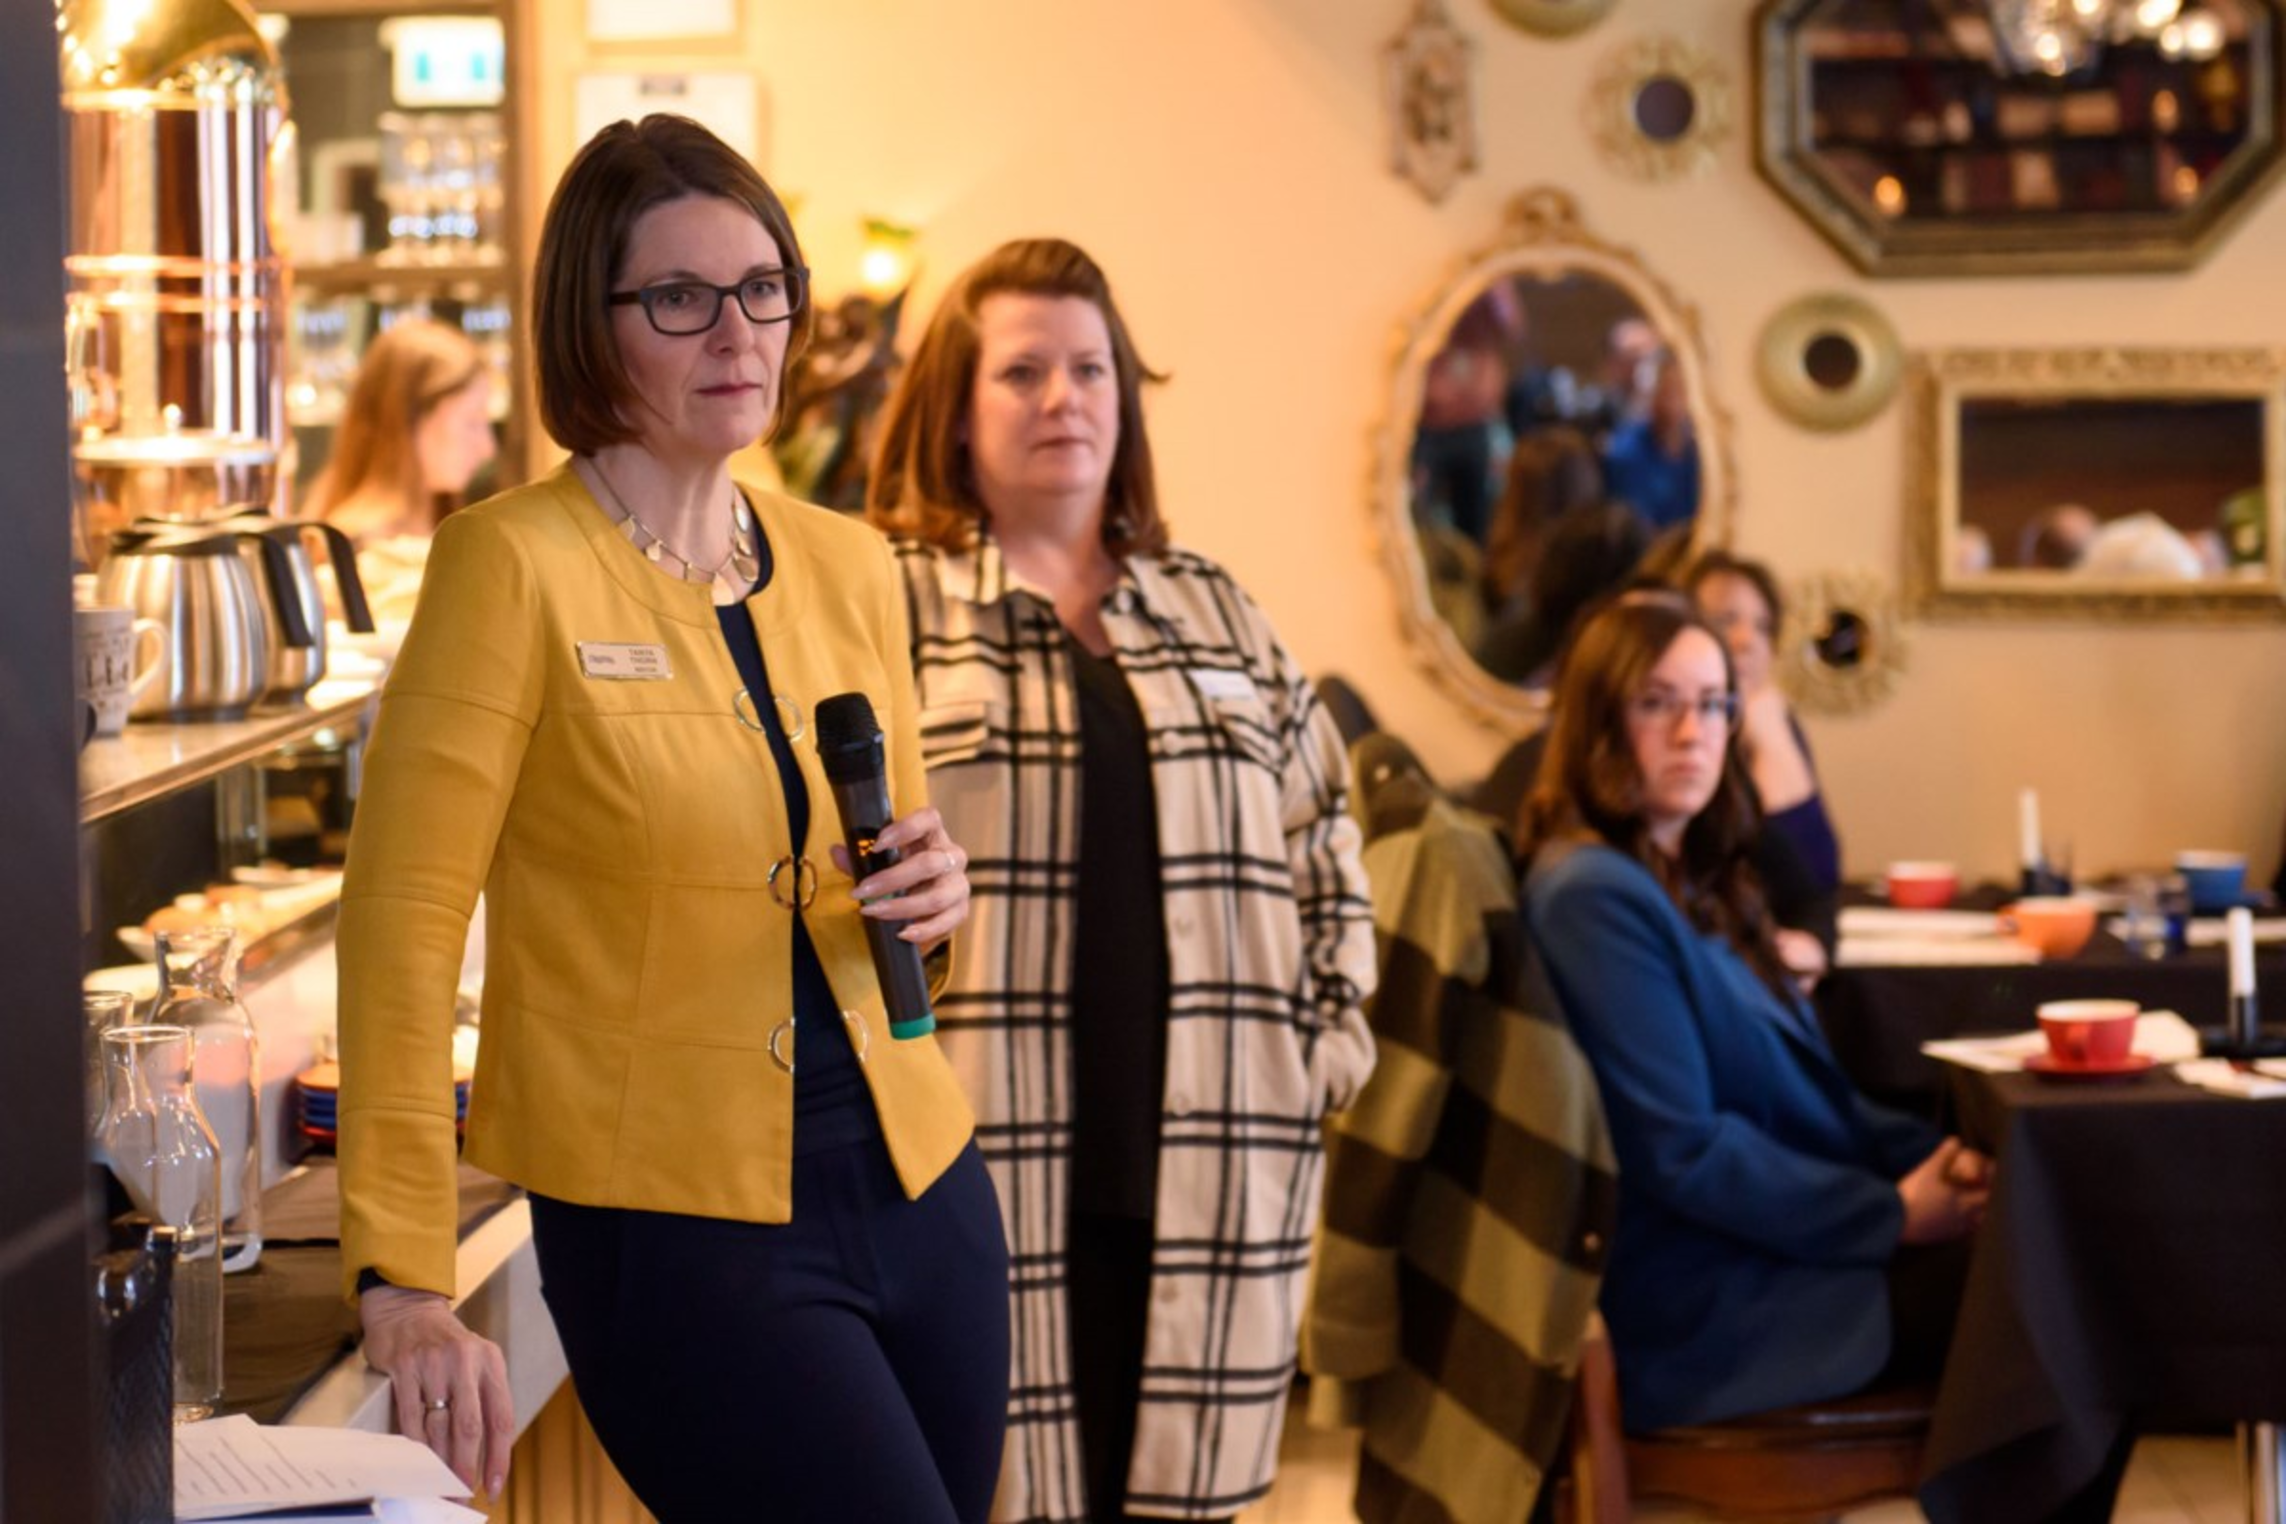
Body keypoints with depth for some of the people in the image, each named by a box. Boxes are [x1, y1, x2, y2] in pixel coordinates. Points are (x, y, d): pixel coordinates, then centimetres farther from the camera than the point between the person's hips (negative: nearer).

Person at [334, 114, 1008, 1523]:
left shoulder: (850, 567, 9)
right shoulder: (515, 563, -9)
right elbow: (405, 918, -13)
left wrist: (929, 895, -3)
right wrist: (406, 1284, -19)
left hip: (920, 1192, 6)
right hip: (677, 1230, -6)